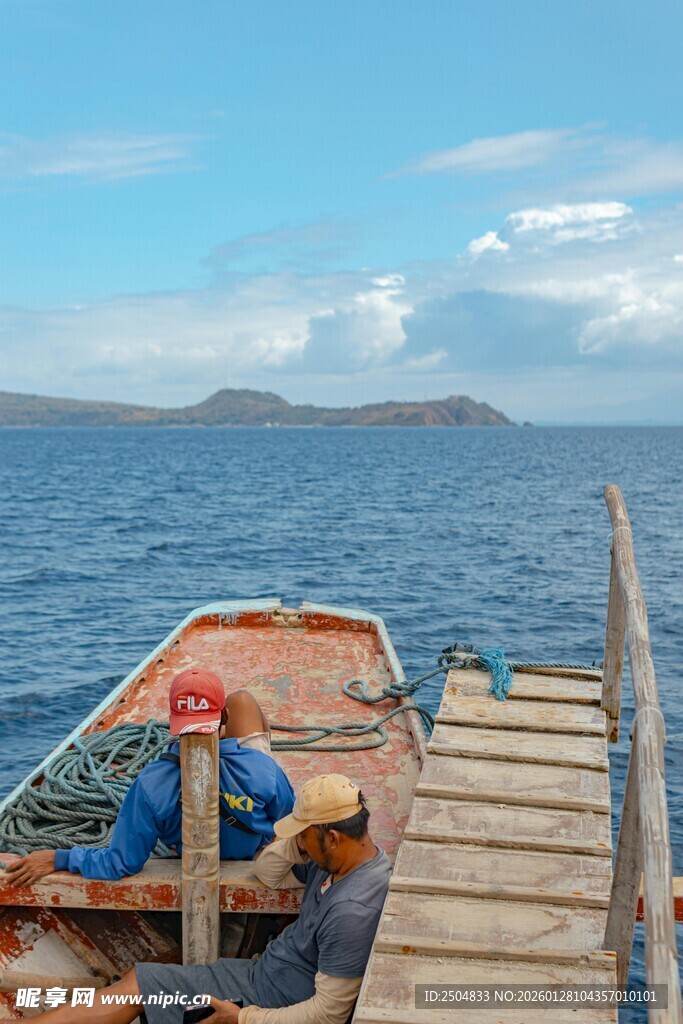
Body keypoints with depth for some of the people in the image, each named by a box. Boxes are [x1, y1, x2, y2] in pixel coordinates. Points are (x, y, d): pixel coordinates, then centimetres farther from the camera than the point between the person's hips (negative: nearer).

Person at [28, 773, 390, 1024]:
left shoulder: (353, 911, -31)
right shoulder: (335, 860, -3)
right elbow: (268, 873, 10)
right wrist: (301, 838, -10)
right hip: (262, 973, 8)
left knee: (135, 986, -6)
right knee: (135, 983, 4)